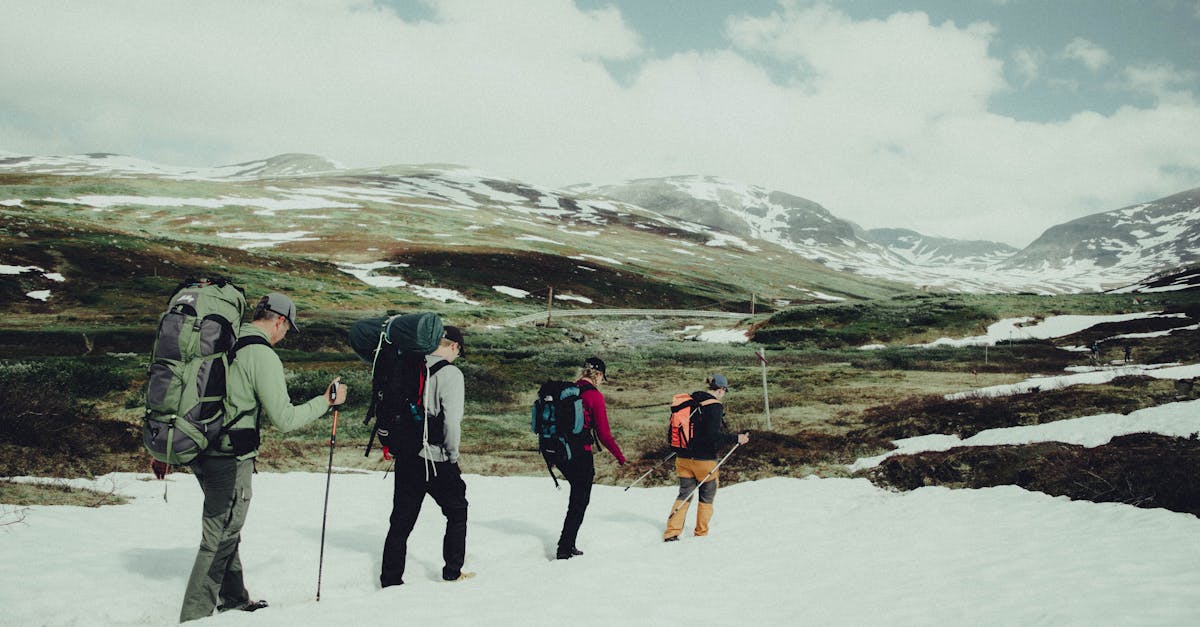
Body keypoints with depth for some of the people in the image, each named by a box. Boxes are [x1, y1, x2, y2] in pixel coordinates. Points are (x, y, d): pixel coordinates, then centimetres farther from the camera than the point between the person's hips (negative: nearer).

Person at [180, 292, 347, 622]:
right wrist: (326, 401, -5)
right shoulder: (263, 356, -17)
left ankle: (234, 598, 38)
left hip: (200, 452, 9)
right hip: (230, 459, -9)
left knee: (226, 529, 23)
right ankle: (194, 617, 9)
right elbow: (284, 419, -19)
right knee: (219, 539, 2)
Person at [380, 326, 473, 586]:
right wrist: (452, 454, -7)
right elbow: (452, 420, -20)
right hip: (436, 459, -5)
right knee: (457, 511, 17)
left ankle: (390, 578, 17)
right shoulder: (450, 373, -14)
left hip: (406, 456, 5)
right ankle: (452, 572, 23)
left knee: (401, 518, 14)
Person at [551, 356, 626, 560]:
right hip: (580, 455, -7)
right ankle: (564, 549, 12)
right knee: (579, 503, 9)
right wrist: (620, 456, 2)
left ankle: (568, 545, 25)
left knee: (578, 493, 24)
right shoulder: (595, 396, -12)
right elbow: (604, 434, -13)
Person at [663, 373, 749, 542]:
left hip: (683, 457, 6)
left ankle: (671, 533, 6)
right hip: (704, 459, -6)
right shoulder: (715, 406, -16)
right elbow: (713, 436, -24)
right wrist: (736, 438, -17)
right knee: (707, 496, 15)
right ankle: (701, 533, 23)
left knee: (684, 494, 14)